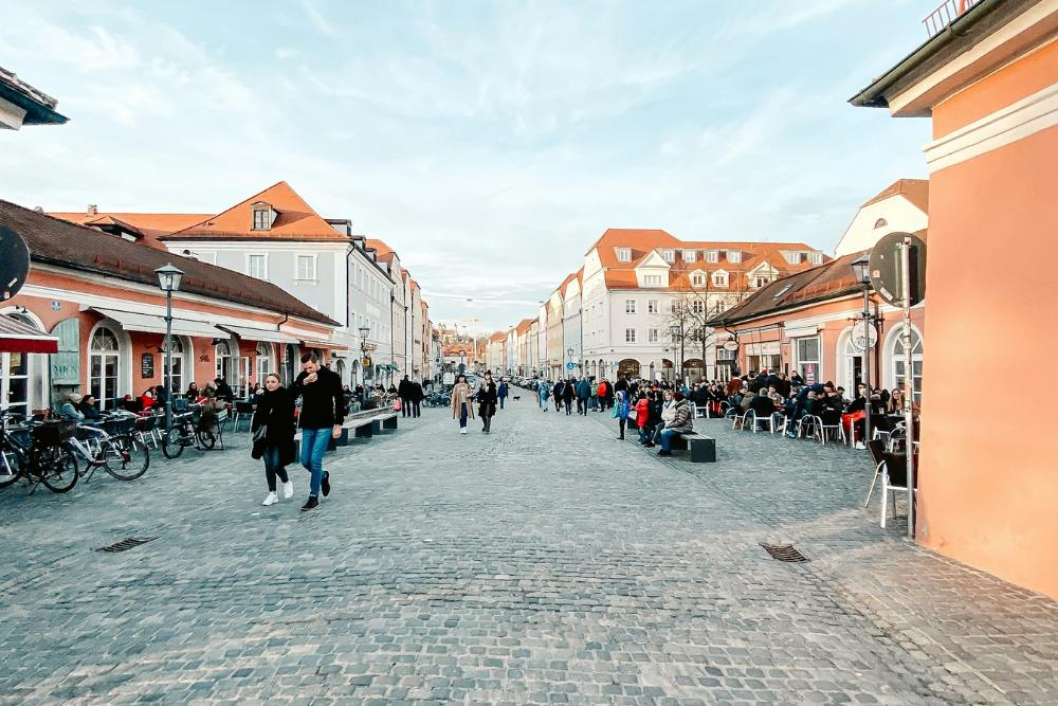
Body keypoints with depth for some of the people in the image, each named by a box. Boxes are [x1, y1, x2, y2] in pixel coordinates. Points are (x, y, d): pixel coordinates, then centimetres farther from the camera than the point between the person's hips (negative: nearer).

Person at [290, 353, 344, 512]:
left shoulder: (332, 377, -9)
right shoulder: (303, 376, 1)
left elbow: (339, 401, -5)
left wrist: (338, 424, -8)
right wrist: (303, 383, -22)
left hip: (325, 425, -5)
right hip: (307, 425, 5)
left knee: (315, 460, -9)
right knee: (305, 461, 7)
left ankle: (314, 497, 3)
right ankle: (323, 476, 36)